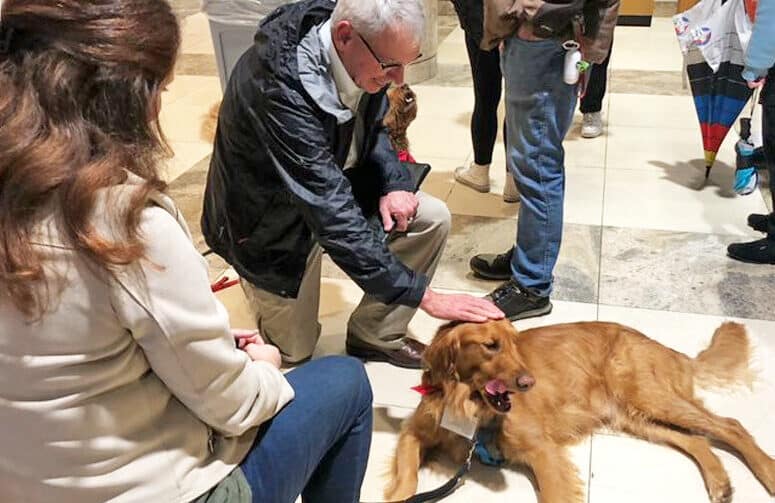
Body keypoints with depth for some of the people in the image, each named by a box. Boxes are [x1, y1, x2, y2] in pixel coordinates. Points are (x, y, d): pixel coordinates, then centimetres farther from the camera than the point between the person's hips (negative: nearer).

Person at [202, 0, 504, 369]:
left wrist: (396, 183, -15)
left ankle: (375, 334, 6)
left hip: (330, 187, 6)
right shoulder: (277, 85, -38)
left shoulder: (362, 58, -16)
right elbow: (331, 214, -39)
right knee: (294, 350, 7)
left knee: (433, 218, -13)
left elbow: (372, 128, 6)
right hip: (269, 220, -5)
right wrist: (423, 295, -37)